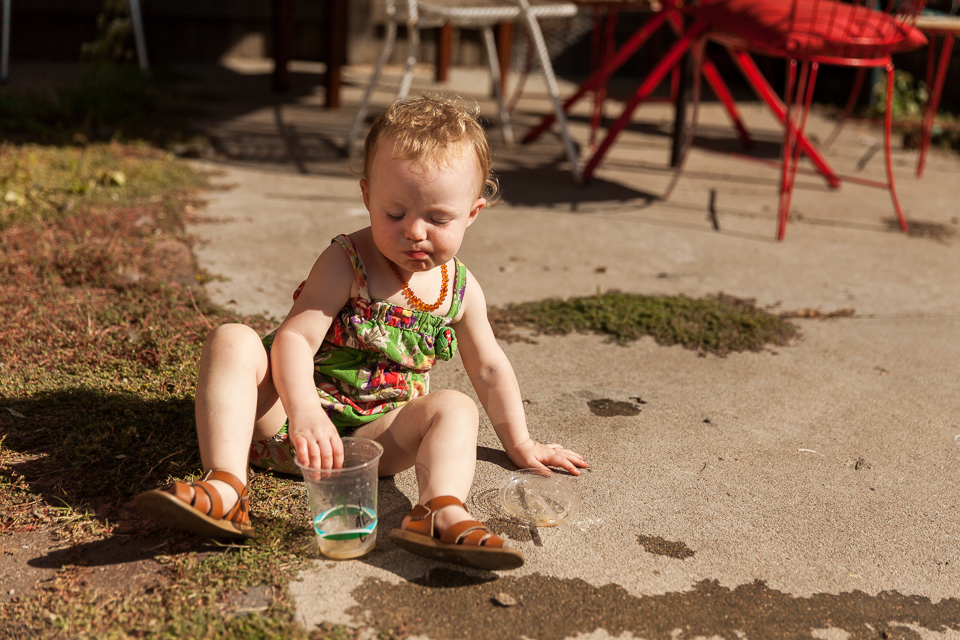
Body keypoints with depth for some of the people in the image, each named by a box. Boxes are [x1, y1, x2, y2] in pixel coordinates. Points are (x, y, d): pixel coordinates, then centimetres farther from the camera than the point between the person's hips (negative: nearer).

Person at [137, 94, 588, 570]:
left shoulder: (460, 289, 1)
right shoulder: (346, 264, -14)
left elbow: (489, 368, 14)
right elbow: (294, 338, -23)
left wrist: (519, 444, 19)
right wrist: (305, 413, -41)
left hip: (375, 435, 3)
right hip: (295, 415, -2)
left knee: (455, 409, -21)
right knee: (233, 342, -25)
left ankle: (439, 512, -46)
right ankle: (225, 487, -40)